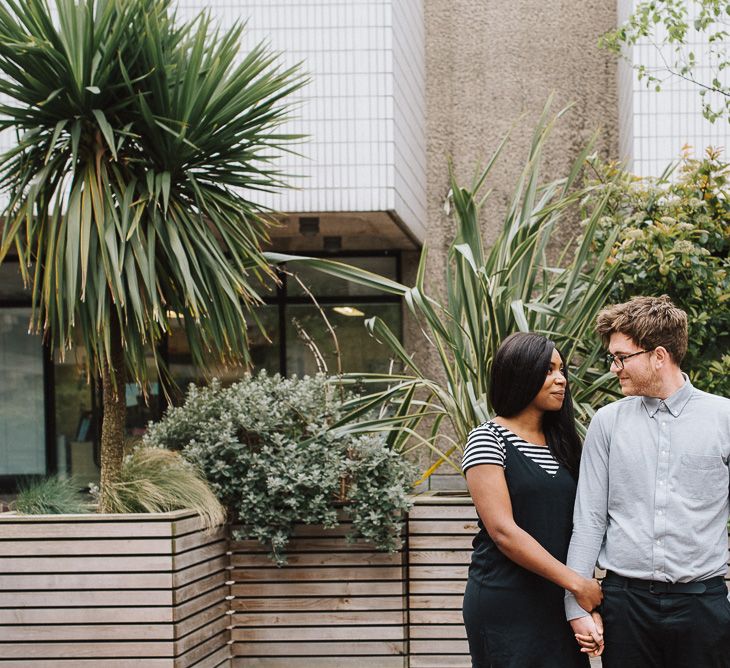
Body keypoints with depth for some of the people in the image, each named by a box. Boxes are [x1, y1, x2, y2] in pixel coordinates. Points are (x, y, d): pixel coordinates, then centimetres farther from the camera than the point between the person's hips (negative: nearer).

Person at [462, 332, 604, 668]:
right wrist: (575, 582, -16)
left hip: (559, 603, 6)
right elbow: (503, 531, -16)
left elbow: (576, 526, 9)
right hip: (505, 606, -6)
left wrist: (589, 603, -3)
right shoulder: (487, 439, -7)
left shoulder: (562, 444, 12)